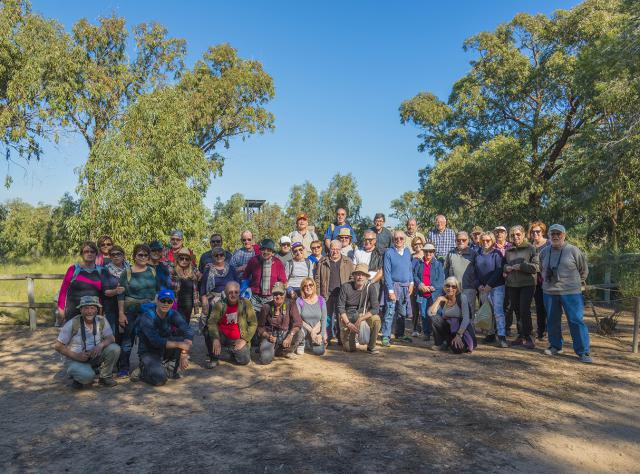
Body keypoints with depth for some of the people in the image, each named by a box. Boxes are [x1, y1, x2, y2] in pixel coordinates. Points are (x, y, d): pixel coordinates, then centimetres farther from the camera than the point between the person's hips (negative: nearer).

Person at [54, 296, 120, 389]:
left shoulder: (102, 321, -5)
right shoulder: (72, 324, -14)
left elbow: (111, 338, -8)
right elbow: (57, 345, -10)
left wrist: (100, 345, -31)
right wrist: (76, 356, -21)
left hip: (95, 356, 4)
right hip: (75, 359, -4)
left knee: (114, 348, -22)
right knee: (87, 376, -34)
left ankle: (105, 377, 0)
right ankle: (79, 378, 5)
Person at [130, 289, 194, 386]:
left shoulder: (173, 314, -9)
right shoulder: (147, 317, -22)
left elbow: (188, 331, -22)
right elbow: (156, 341, -33)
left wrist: (184, 354, -35)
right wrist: (179, 344, -41)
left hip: (165, 349, 5)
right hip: (148, 352, -5)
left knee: (187, 340, -19)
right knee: (160, 379, -29)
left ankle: (171, 368, -1)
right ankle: (141, 370, 3)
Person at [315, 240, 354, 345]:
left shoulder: (348, 262, 8)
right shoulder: (322, 262, 7)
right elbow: (317, 279, 6)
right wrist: (318, 295, -1)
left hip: (342, 294, 0)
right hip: (327, 294, 0)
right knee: (327, 317, 4)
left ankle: (341, 338, 14)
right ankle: (327, 339, 13)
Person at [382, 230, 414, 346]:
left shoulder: (407, 252, 9)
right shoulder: (389, 252, -7)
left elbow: (409, 268, 16)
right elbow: (387, 272, -9)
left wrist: (411, 283, 5)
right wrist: (390, 290, -13)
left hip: (405, 286, 5)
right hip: (394, 285, -5)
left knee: (402, 313, 13)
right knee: (390, 312, -9)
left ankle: (400, 334, 25)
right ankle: (386, 337, -3)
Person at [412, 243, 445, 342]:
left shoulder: (438, 264, 7)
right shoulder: (417, 262, 10)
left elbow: (441, 280, 1)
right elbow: (414, 275, 4)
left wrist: (431, 288, -11)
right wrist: (420, 285, -13)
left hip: (434, 294, -1)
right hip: (421, 294, 2)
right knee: (423, 314, 2)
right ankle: (426, 334, 12)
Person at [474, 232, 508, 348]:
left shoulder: (496, 253, -3)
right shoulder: (478, 255, 10)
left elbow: (499, 270, -10)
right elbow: (476, 271, 11)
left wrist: (489, 285, -13)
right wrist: (479, 285, -1)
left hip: (497, 286, -5)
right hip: (483, 288, 5)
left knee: (498, 311, -11)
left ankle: (502, 337, -12)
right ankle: (490, 334, 19)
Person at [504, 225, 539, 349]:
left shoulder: (531, 248, -3)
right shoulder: (508, 250, 11)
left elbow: (536, 266, -10)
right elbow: (504, 264, 21)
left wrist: (520, 266, -17)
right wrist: (506, 268, -1)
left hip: (527, 284, -5)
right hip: (512, 284, 5)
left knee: (525, 311, -8)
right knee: (517, 311, 10)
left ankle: (528, 337, 4)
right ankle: (521, 335, 21)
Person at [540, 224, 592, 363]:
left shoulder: (573, 250, -5)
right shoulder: (544, 252, 7)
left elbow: (584, 270, 5)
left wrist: (577, 283, 9)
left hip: (571, 293, -4)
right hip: (549, 292, 4)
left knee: (576, 321, -4)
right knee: (552, 320, 12)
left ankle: (583, 352, 3)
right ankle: (555, 346, 26)